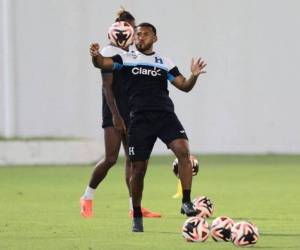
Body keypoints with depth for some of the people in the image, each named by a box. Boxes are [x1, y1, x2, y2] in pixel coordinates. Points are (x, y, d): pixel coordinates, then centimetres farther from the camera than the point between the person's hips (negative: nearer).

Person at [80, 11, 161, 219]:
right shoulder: (109, 53, -8)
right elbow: (107, 87, -14)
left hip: (132, 114, 7)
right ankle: (87, 197, 7)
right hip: (114, 114, -7)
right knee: (111, 158, -11)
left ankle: (135, 207, 2)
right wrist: (115, 115, -21)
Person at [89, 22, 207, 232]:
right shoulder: (126, 59, 9)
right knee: (138, 169, 0)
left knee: (183, 150, -24)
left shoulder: (165, 63, 14)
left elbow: (184, 86, 11)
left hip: (165, 115, 1)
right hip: (140, 119, -1)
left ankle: (186, 202, -18)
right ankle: (137, 217, 17)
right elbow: (102, 63, -6)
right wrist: (96, 56, -30)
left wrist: (194, 76, -11)